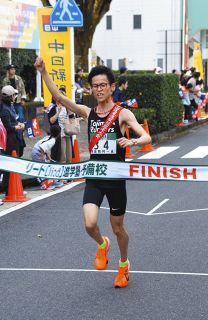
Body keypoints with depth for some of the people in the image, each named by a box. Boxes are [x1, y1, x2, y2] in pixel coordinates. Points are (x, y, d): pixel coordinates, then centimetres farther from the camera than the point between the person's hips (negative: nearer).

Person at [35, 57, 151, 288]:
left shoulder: (122, 113, -6)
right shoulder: (88, 113, 3)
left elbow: (146, 137, -16)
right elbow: (59, 97, -7)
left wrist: (131, 142, -38)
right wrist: (43, 72, -18)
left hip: (116, 178, -2)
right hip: (93, 178, 2)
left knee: (118, 229, 12)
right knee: (90, 224, -17)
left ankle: (124, 265, 41)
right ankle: (102, 245, 19)